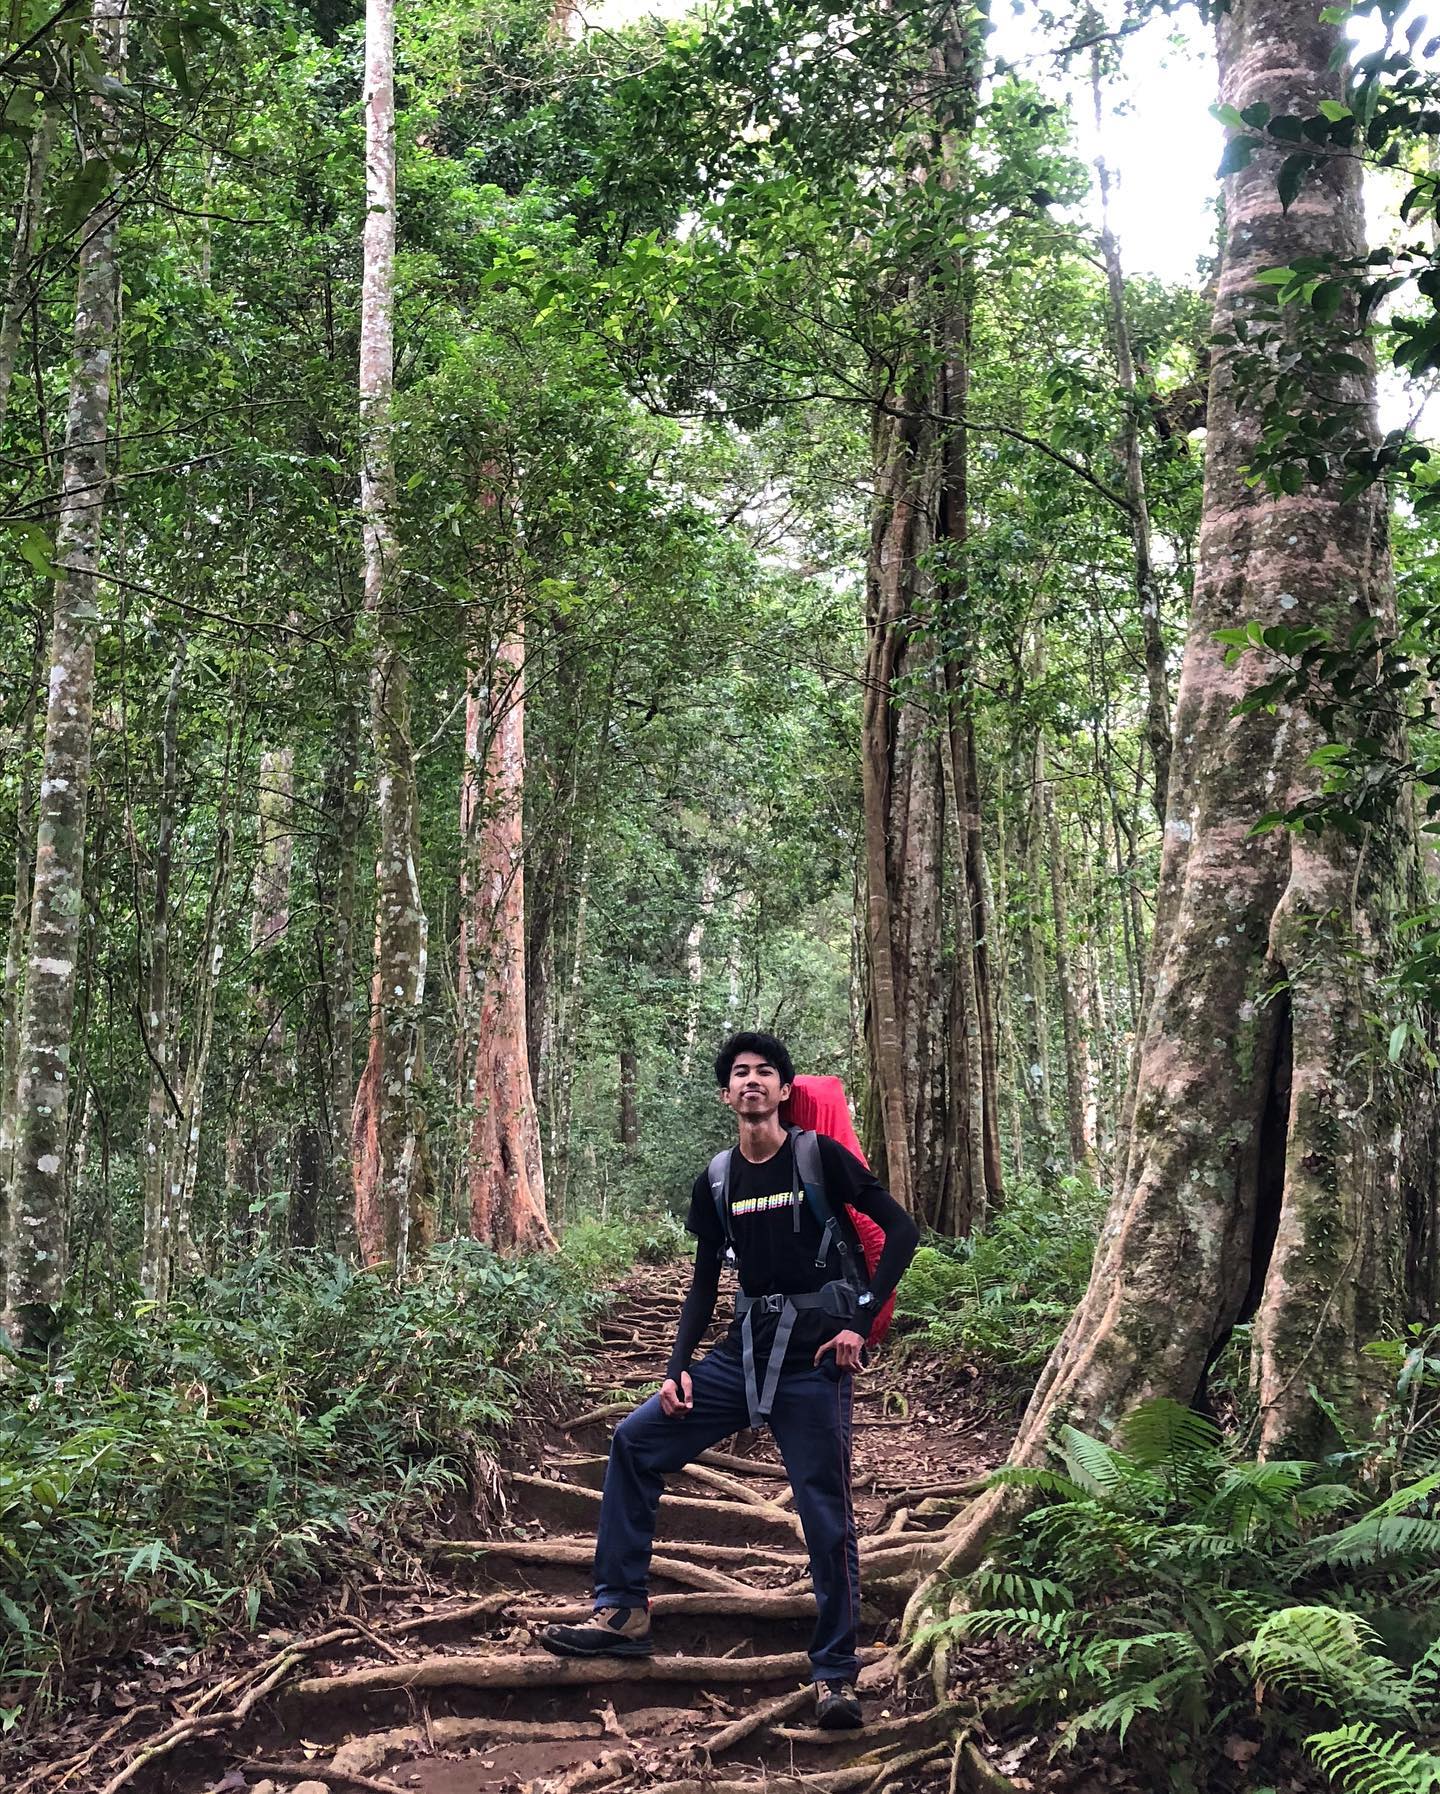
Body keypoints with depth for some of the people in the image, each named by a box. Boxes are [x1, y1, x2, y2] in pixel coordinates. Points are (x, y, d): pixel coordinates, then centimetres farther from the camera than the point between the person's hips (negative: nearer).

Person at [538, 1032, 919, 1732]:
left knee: (826, 1516, -3)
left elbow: (900, 1228, -6)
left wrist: (859, 1319, -12)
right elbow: (704, 1284, 14)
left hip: (814, 1358, -5)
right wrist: (677, 1367, 3)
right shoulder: (715, 1182, 8)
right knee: (636, 1439, -3)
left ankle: (835, 1674, 11)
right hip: (744, 1351, 5)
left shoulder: (820, 1157, -6)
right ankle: (623, 1611, 5)